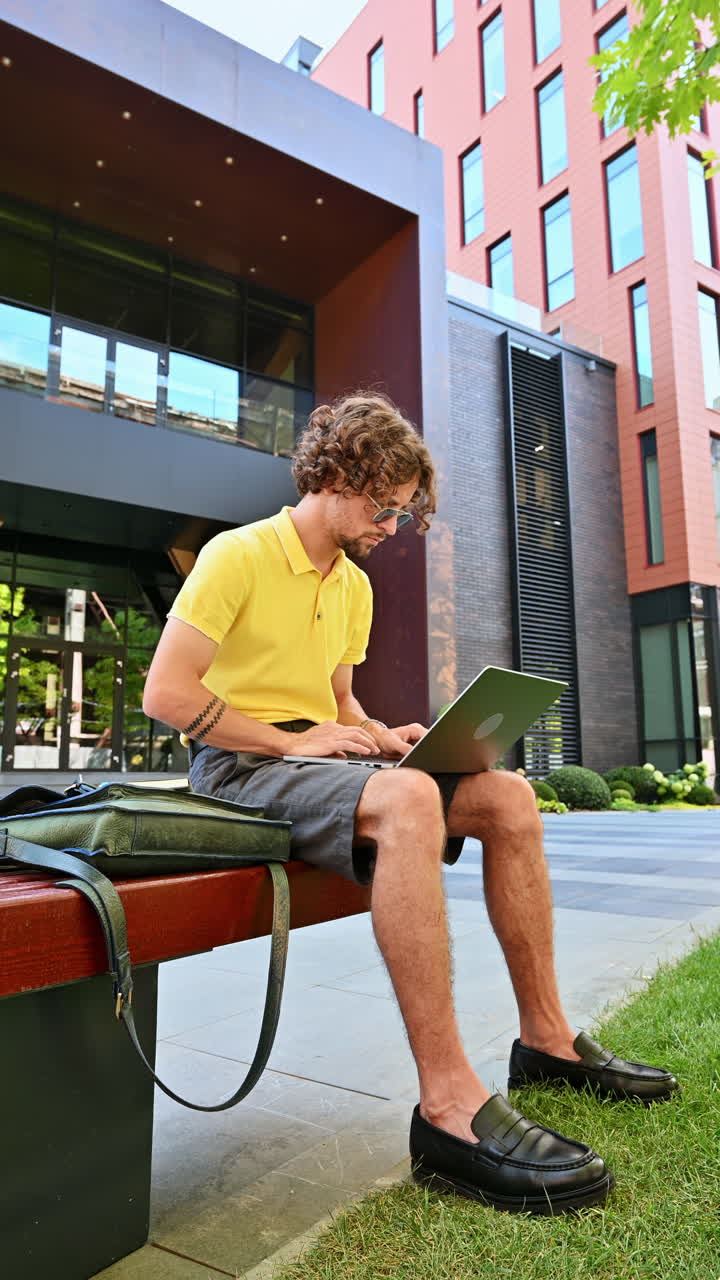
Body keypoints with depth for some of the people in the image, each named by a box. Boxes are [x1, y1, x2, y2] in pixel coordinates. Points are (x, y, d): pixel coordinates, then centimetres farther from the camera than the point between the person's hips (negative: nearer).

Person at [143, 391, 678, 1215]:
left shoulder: (354, 584, 15)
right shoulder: (237, 556, -9)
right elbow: (167, 693, -16)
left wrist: (381, 735, -1)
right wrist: (291, 740, -18)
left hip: (319, 757, 8)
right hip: (240, 764, -8)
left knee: (508, 797, -6)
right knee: (408, 798, -37)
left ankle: (545, 1038, 3)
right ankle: (448, 1107, -33)